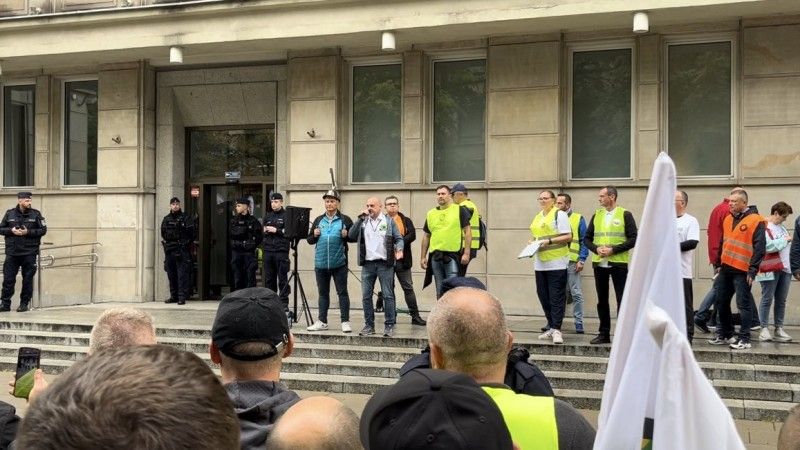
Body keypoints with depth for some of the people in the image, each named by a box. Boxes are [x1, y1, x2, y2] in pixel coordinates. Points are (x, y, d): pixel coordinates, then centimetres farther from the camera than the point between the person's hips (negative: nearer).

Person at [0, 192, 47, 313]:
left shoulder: (35, 214, 2)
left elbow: (43, 230, -1)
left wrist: (28, 232, -12)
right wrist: (11, 231, -9)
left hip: (29, 253, -1)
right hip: (12, 253, 1)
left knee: (27, 279, 3)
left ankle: (25, 303, 12)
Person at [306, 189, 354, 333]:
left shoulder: (345, 220, 2)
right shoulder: (318, 220, 12)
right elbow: (310, 240, 15)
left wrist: (346, 235, -17)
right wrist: (314, 235, -5)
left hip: (339, 263, -4)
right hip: (321, 263, 4)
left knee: (342, 292, 0)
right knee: (323, 293, 11)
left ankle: (345, 321, 3)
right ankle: (322, 321, 17)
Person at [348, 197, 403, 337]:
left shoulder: (389, 221, 5)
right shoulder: (363, 222, 12)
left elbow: (399, 238, 5)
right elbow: (351, 236, 1)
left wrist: (399, 249, -16)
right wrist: (360, 219, -4)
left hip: (385, 263, -3)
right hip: (367, 264, 3)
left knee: (388, 295, -2)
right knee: (366, 296, 5)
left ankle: (389, 326, 4)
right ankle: (369, 325, 14)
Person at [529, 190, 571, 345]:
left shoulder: (559, 214, -4)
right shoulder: (537, 218, 19)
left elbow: (568, 236, -10)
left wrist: (549, 241, -18)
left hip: (557, 262, -8)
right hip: (540, 263, 8)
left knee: (557, 297, -8)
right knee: (543, 296, 8)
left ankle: (556, 329, -8)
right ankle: (551, 327, 17)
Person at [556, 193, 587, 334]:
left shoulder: (578, 219, 3)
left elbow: (584, 241, -1)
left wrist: (581, 260, -9)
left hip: (571, 262, -4)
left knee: (576, 293, -2)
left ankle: (579, 323, 3)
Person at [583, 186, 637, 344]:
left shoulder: (625, 215, -2)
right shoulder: (597, 215, 12)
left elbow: (633, 239, -7)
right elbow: (587, 238, 12)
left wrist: (613, 249, -16)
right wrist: (596, 249, -8)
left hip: (618, 263, -5)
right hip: (599, 263, 5)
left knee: (622, 300, -2)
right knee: (602, 300, 9)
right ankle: (604, 334, 17)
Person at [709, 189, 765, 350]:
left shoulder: (755, 221, -9)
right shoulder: (728, 219, 13)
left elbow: (759, 247, -12)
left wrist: (752, 270, -16)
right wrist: (718, 264, 17)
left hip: (742, 271, -8)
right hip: (725, 269, 8)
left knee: (743, 305, -3)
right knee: (721, 303, 13)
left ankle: (744, 339, 3)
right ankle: (724, 335, 24)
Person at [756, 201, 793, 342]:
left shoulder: (781, 227, 17)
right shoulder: (764, 227, -10)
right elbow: (767, 246, -22)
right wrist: (784, 240, -12)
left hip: (785, 268, 8)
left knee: (781, 300, 9)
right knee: (767, 299, -3)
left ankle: (779, 329, 14)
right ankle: (764, 329, 1)